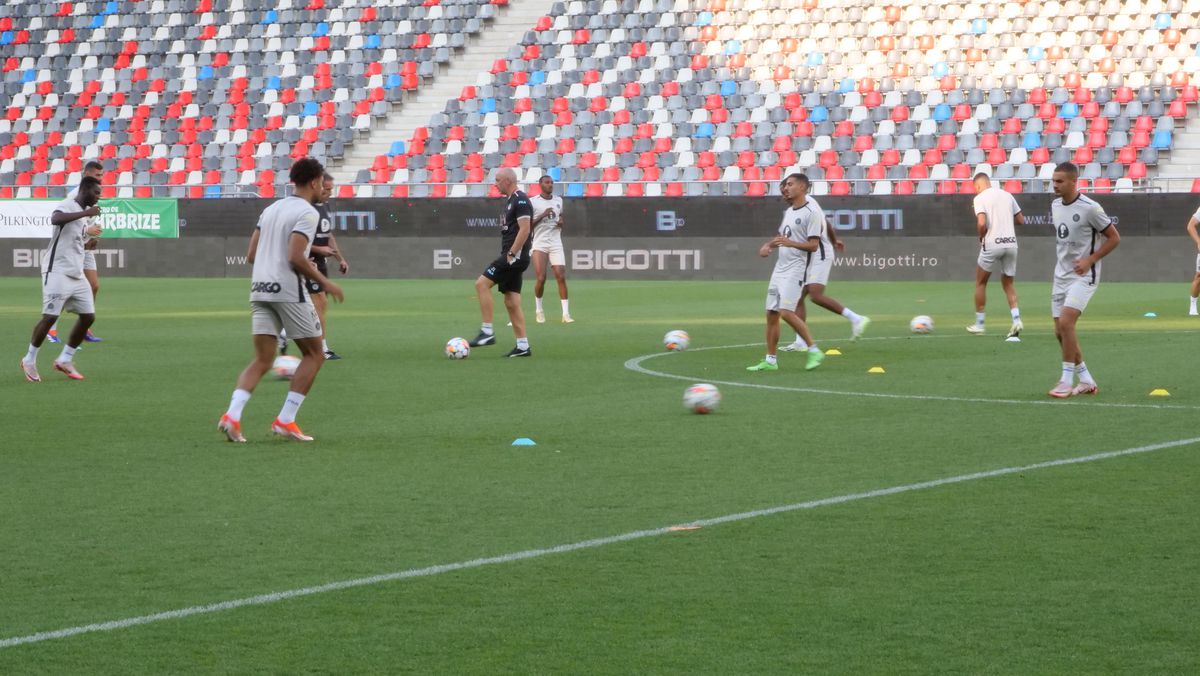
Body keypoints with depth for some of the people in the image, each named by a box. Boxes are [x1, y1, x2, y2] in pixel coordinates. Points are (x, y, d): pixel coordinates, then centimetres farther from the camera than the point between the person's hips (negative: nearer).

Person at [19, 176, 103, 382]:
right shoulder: (67, 206, -12)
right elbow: (55, 219, -36)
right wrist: (85, 213, -38)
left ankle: (65, 360, 14)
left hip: (77, 274, 9)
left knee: (88, 316, 3)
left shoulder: (86, 213, 16)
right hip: (57, 272, -9)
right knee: (50, 317, -9)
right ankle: (29, 360, 8)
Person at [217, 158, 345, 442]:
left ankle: (232, 416, -14)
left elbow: (251, 255, 16)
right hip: (288, 291, -7)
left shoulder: (271, 209, 17)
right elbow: (295, 257, -18)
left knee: (262, 360, 7)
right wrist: (325, 283, -7)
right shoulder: (307, 213, -8)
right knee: (314, 354, 8)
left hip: (259, 290, 7)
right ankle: (285, 420, 0)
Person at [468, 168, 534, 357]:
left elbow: (524, 229, -21)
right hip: (512, 257, 10)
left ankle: (487, 332, -15)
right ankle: (523, 346, 9)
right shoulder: (510, 200, 19)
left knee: (481, 284, -15)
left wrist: (511, 254, -21)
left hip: (515, 256, -10)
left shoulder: (520, 200, -12)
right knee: (511, 302, 8)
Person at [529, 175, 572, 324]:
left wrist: (561, 223, 4)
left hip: (556, 243, 3)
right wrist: (543, 215, -17)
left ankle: (566, 313, -10)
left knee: (561, 277, -9)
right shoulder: (532, 201, -3)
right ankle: (539, 310, 14)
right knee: (541, 278, -9)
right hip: (539, 244, -3)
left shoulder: (558, 200, 12)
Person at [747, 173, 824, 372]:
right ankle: (770, 360, 13)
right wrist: (767, 245, 9)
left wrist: (790, 243, -29)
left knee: (786, 312, -18)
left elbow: (813, 245, -16)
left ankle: (814, 351, -9)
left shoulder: (811, 212, -11)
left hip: (795, 269, -9)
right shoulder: (789, 211, 16)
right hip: (780, 268, 9)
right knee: (771, 314, 7)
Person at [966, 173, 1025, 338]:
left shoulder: (980, 197, -5)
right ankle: (1016, 319, -5)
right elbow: (1021, 220, 13)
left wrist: (982, 237, 0)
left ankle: (979, 324, 16)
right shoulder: (1007, 195, 11)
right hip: (1011, 242, 5)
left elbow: (981, 223, -18)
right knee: (1008, 284, 15)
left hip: (992, 244, -5)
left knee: (980, 283, 13)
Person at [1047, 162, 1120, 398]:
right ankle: (1086, 381, 17)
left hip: (1083, 276, -8)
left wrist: (1090, 260, -15)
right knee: (1060, 331, 5)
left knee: (1066, 322, -21)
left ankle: (1067, 380, -14)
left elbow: (1114, 237, -8)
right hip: (1061, 276, 8)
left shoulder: (1089, 208, -14)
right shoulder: (1055, 206, 8)